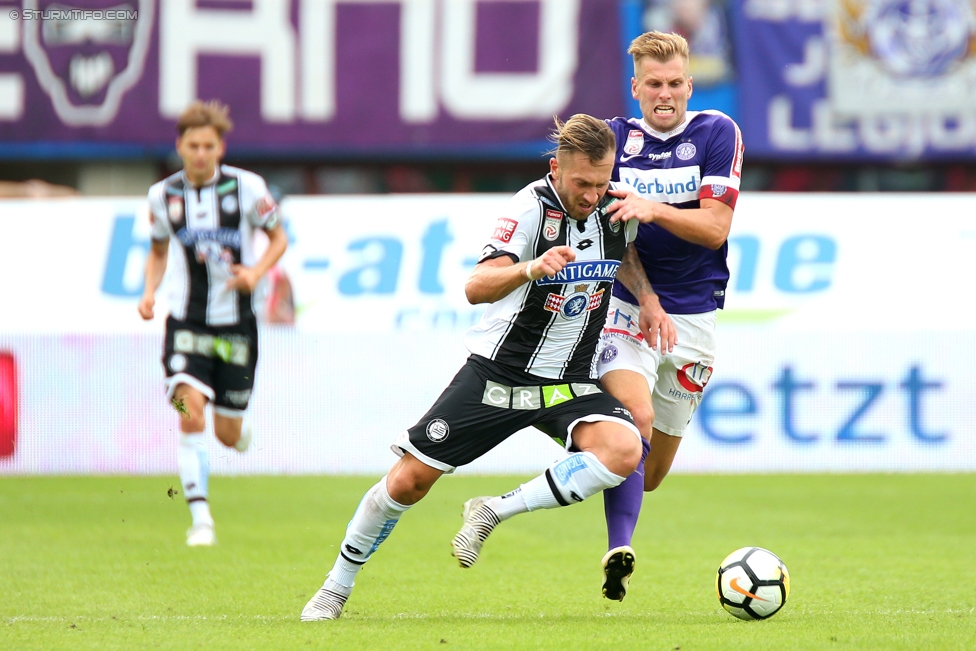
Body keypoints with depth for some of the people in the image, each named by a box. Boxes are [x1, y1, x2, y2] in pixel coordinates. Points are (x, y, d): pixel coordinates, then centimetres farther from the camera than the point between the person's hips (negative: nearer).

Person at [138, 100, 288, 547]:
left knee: (228, 435, 6)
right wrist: (149, 292, -2)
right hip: (187, 322, 0)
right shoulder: (162, 195, 1)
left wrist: (256, 271, -13)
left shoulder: (247, 187, -5)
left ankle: (242, 429, 46)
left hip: (236, 325, 0)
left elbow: (278, 238, 7)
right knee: (191, 416, -19)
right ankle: (200, 519, -15)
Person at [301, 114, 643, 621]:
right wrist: (529, 269, -50)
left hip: (569, 383, 4)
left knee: (623, 450, -27)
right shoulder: (531, 208, -20)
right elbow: (476, 288, -34)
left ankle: (493, 512, -12)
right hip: (496, 371, -3)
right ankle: (337, 587, 20)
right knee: (409, 481, -3)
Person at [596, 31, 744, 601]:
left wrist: (651, 209, -28)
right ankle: (619, 552, -32)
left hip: (693, 313, 1)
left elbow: (714, 227, -12)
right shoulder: (615, 138, 2)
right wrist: (647, 301, -15)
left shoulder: (718, 133, -3)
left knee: (652, 472, 8)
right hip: (627, 302, -1)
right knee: (635, 414, -29)